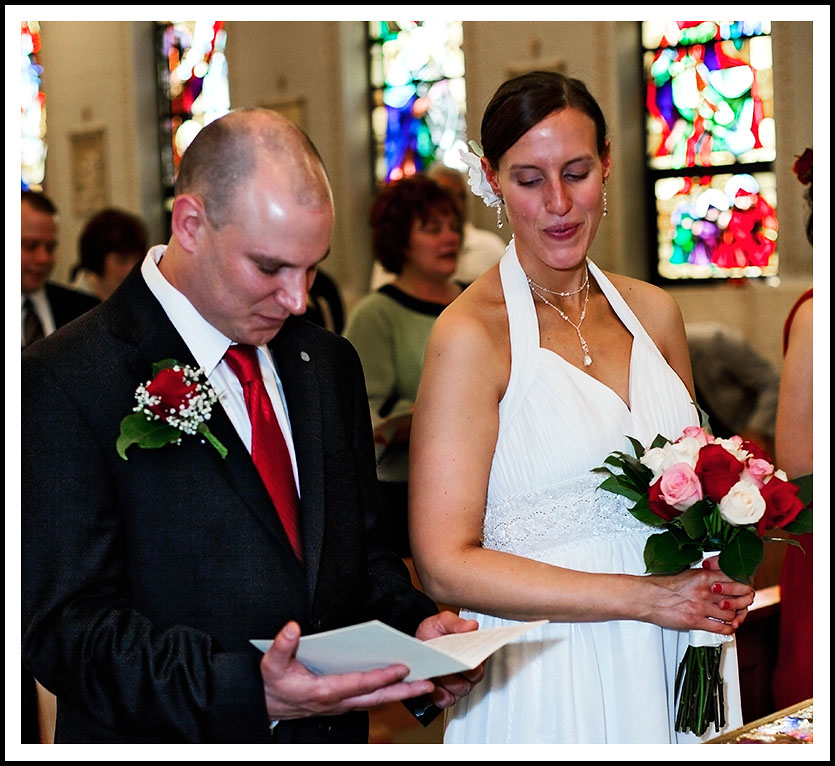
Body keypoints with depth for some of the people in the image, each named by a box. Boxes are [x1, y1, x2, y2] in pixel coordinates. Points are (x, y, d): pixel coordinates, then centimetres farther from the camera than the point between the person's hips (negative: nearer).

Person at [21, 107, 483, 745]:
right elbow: (68, 626, -21)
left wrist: (416, 627, -10)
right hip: (166, 741, -5)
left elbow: (359, 547, 10)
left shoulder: (329, 363, 3)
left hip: (336, 730, 6)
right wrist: (247, 691, -32)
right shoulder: (62, 385, -17)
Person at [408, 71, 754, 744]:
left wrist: (721, 583, -5)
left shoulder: (654, 312, 4)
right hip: (549, 681, -5)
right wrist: (645, 597, -19)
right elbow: (445, 566, -17)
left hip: (675, 667, 5)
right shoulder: (470, 336, -14)